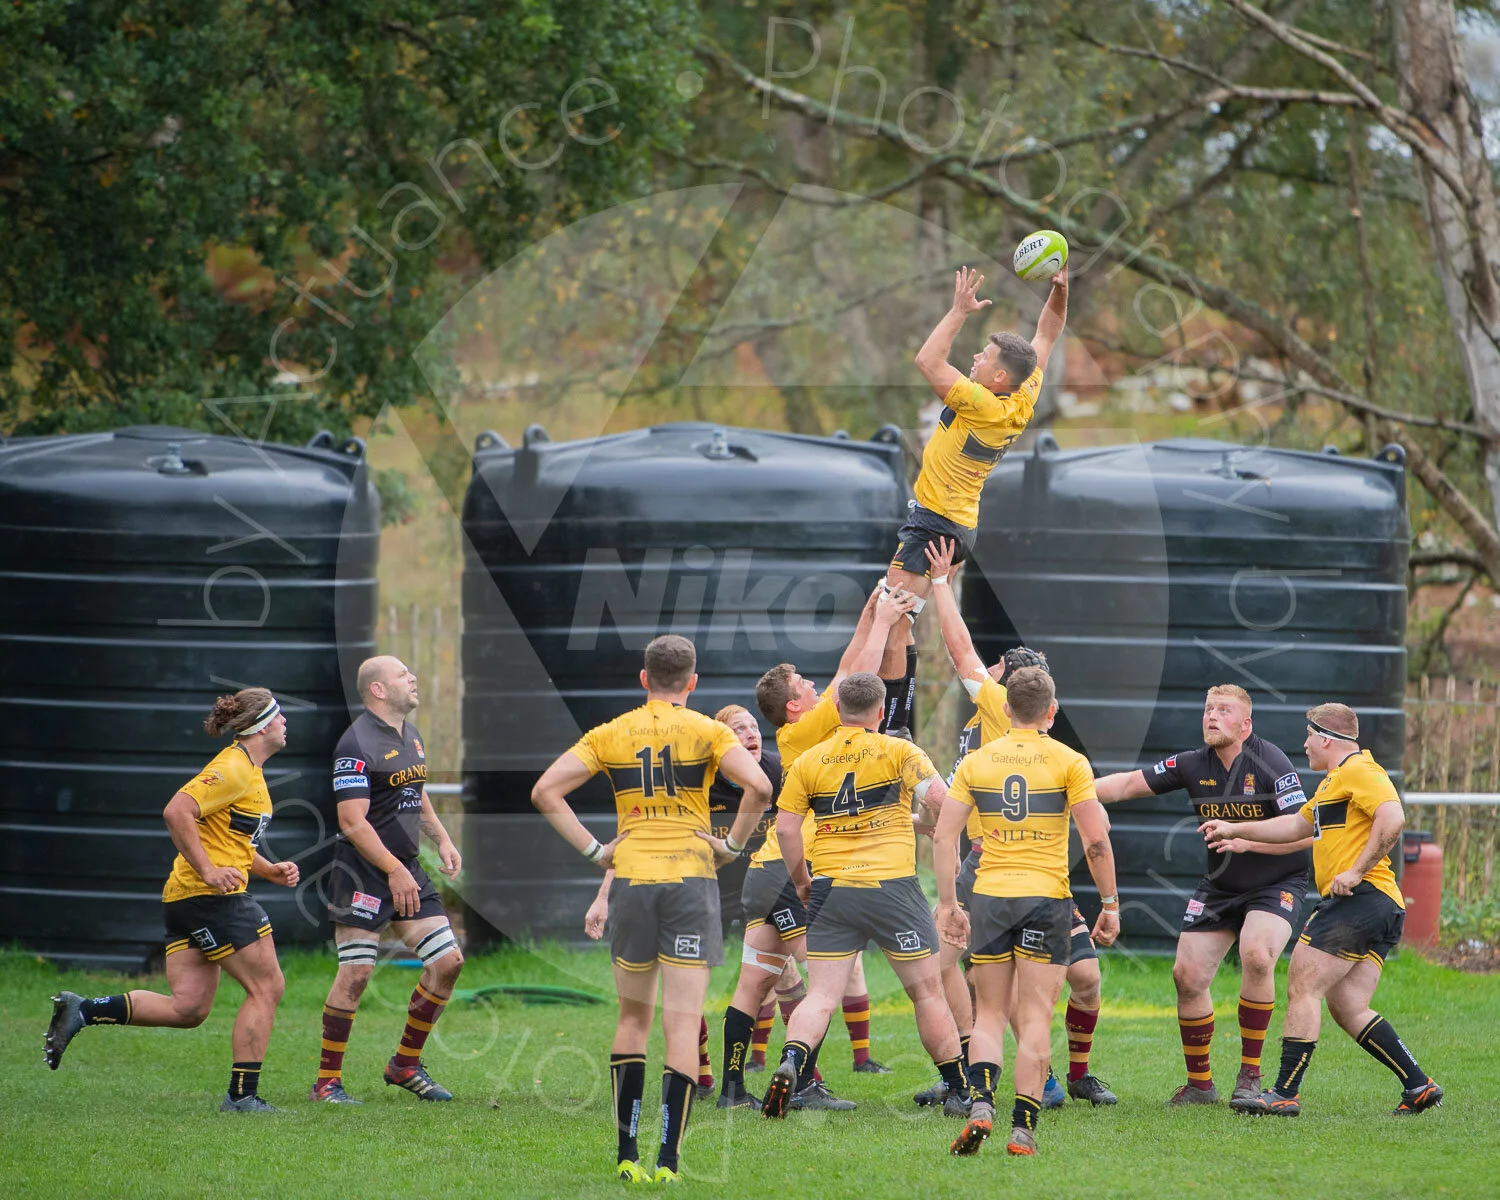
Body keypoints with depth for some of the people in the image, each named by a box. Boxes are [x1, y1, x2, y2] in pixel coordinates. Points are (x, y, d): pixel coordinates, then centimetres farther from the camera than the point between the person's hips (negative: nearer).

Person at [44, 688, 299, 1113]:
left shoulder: (249, 771, 21)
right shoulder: (233, 768, -12)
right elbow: (177, 811, -23)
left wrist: (271, 870, 16)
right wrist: (208, 870, -24)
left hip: (185, 900, 10)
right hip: (212, 898, -10)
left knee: (187, 1008, 3)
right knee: (267, 987, -4)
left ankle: (80, 1011, 0)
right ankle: (242, 1094, -3)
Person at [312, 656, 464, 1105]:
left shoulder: (410, 735, 14)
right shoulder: (357, 744, -15)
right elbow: (353, 822, -19)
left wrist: (442, 841, 16)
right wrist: (395, 871, -21)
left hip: (405, 870, 9)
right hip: (362, 873, -9)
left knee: (448, 961, 3)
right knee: (356, 973, -11)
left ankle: (406, 1064, 17)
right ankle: (327, 1081, -1)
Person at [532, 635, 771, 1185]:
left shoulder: (610, 734, 7)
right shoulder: (706, 732, 0)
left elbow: (545, 791, 1)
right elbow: (758, 787, -16)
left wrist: (593, 850, 3)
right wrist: (732, 845, -3)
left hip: (631, 878, 2)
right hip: (691, 879, -2)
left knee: (633, 1017, 16)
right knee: (683, 1023, -3)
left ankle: (627, 1154, 11)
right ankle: (668, 1158, -11)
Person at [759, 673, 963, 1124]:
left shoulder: (808, 762, 5)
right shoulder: (898, 752, -1)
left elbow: (786, 827, 1)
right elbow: (938, 797, -12)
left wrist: (801, 880, 14)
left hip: (830, 889, 2)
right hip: (893, 885, -2)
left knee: (820, 997, 0)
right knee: (926, 990, 10)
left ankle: (791, 1065, -27)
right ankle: (961, 1090, 16)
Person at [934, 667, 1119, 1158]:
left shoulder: (976, 762, 5)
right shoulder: (1069, 762, -2)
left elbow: (943, 837, 2)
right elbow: (1096, 841, -7)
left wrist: (948, 904, 8)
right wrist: (1109, 905, 2)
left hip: (989, 897, 2)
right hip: (1047, 898, -2)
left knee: (989, 1016, 10)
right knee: (1035, 1020, 2)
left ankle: (981, 1106, -12)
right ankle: (1022, 1129, -2)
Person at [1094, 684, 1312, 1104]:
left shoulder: (1269, 763, -18)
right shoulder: (1193, 765, -4)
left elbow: (1304, 832, -22)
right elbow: (1131, 783, 3)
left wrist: (1245, 840, -30)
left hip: (1276, 884, -5)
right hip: (1218, 888, 5)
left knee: (1256, 955, -30)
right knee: (1187, 975, -5)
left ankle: (1250, 1076, -16)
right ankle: (1199, 1083, 14)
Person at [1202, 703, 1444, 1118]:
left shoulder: (1358, 770, -6)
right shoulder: (1335, 780, 28)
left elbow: (1393, 817, -22)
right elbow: (1298, 824, 40)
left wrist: (1357, 871, -21)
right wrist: (1236, 831, 43)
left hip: (1360, 898, -10)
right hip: (1380, 911, 10)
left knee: (1303, 987, -10)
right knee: (1348, 1008, 5)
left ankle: (1285, 1094, -12)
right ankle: (1418, 1086, 2)